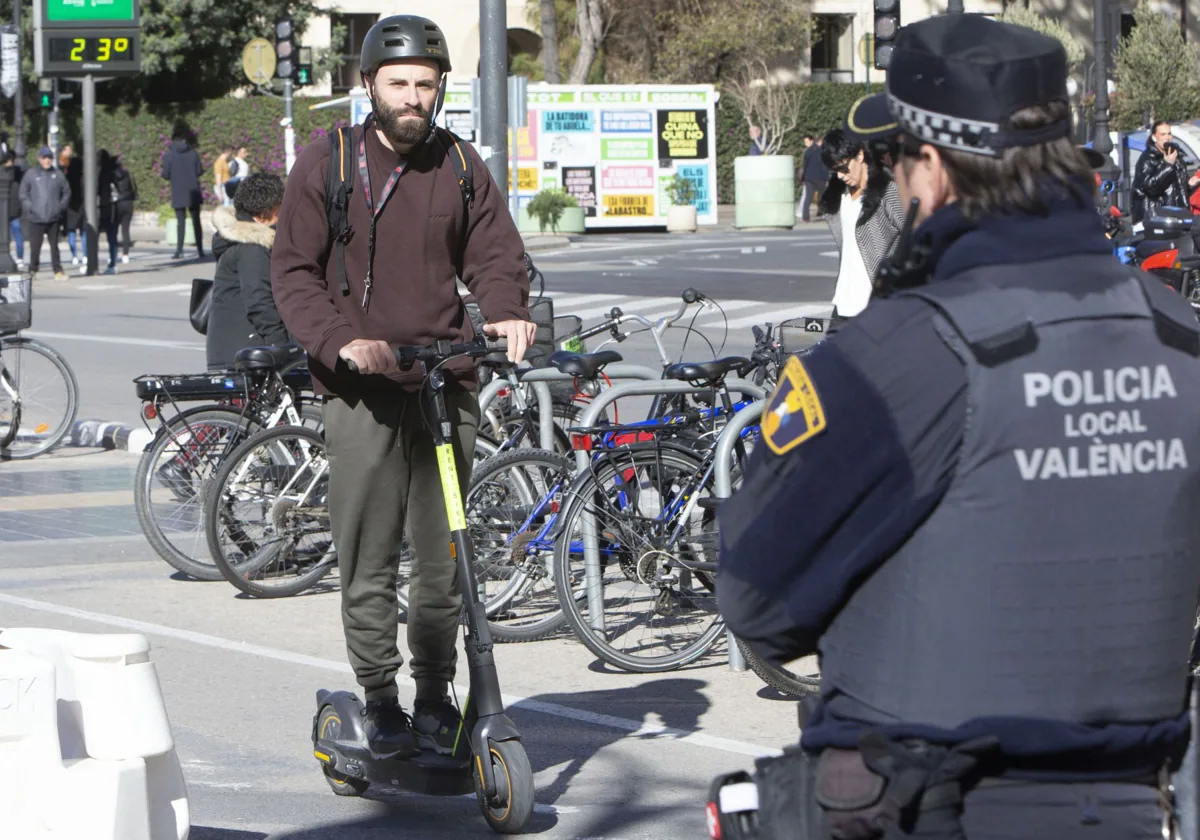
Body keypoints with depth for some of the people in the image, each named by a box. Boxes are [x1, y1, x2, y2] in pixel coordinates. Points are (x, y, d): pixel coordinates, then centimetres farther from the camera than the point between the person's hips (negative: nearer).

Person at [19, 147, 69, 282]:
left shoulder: (58, 175, 5)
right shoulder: (30, 175, 0)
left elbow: (66, 192, 13)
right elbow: (23, 194, 3)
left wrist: (61, 207, 3)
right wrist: (29, 208, -6)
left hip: (54, 218, 2)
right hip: (36, 219, -2)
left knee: (54, 245, 7)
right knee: (35, 246, -1)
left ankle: (58, 271, 10)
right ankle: (33, 270, 9)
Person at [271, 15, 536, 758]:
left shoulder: (462, 168, 10)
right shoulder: (326, 165, 1)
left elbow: (496, 255, 7)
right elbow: (294, 271, -2)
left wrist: (509, 313, -16)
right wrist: (342, 340, -18)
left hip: (446, 383, 3)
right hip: (362, 390, -2)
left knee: (444, 556, 5)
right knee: (369, 562, -3)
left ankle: (436, 698, 18)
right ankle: (381, 703, 8)